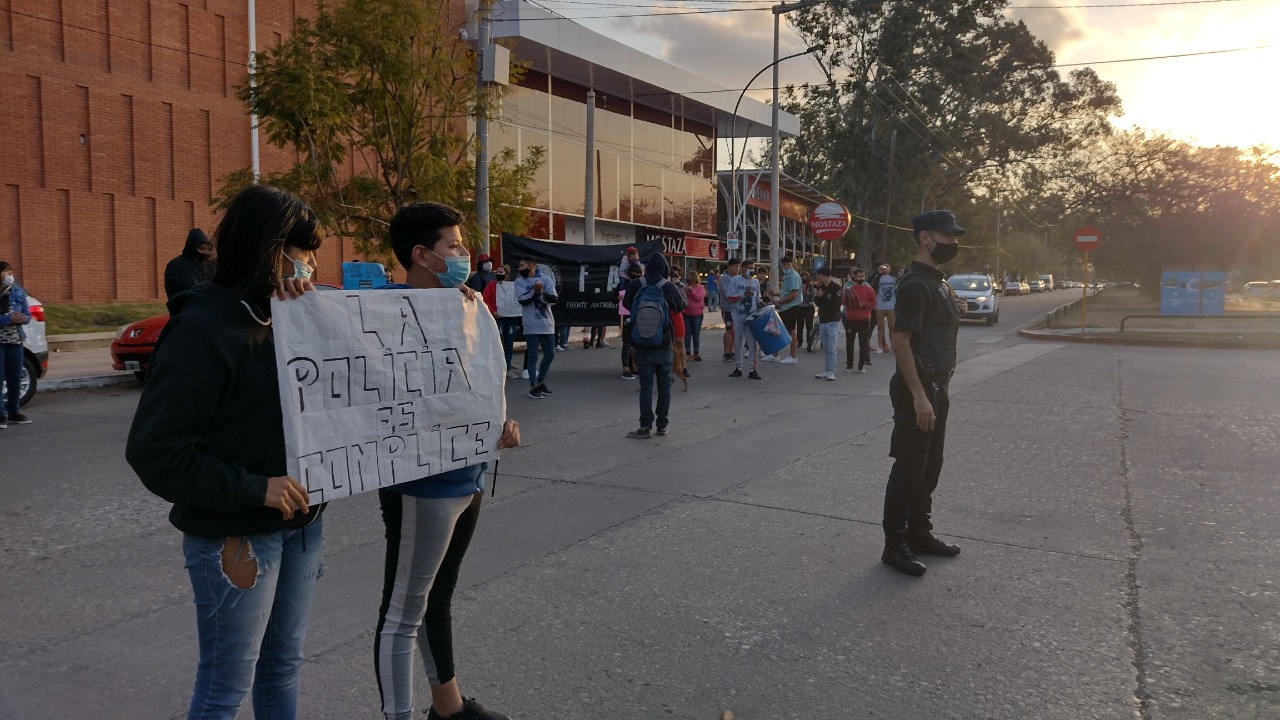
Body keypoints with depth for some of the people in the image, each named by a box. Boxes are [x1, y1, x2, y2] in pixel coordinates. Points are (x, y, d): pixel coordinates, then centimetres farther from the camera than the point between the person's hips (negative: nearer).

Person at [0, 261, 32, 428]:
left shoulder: (18, 292, 7)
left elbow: (27, 314, 9)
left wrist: (23, 318, -13)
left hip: (15, 340, 5)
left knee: (15, 378, 9)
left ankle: (14, 411, 19)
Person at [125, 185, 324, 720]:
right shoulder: (202, 329, -16)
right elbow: (153, 452, -18)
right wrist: (254, 488, -21)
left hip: (301, 523, 7)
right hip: (236, 535, -7)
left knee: (283, 665, 19)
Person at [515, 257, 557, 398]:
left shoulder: (545, 280, 6)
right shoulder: (520, 282, 2)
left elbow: (554, 298, -6)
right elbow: (523, 300, -12)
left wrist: (542, 292, -23)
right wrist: (535, 291, -23)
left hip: (547, 324, 3)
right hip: (531, 326, -3)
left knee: (549, 355, 10)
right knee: (532, 356, -1)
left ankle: (541, 382, 27)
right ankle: (533, 387, 6)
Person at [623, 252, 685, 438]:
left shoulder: (634, 285, -7)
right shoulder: (670, 287, -7)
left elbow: (627, 306, 11)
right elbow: (680, 307, 11)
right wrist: (681, 293, 29)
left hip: (642, 344, 0)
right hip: (664, 344, 0)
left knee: (646, 385, 1)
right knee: (664, 384, 10)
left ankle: (645, 426, -2)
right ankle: (662, 424, 14)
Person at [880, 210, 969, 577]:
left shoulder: (937, 281, 14)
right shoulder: (915, 285, -17)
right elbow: (901, 341, -23)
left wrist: (956, 311, 8)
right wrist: (919, 397, -25)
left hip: (937, 385, 10)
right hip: (917, 388, -10)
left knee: (930, 466, 17)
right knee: (908, 469, -2)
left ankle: (919, 534, 29)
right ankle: (894, 546, 7)